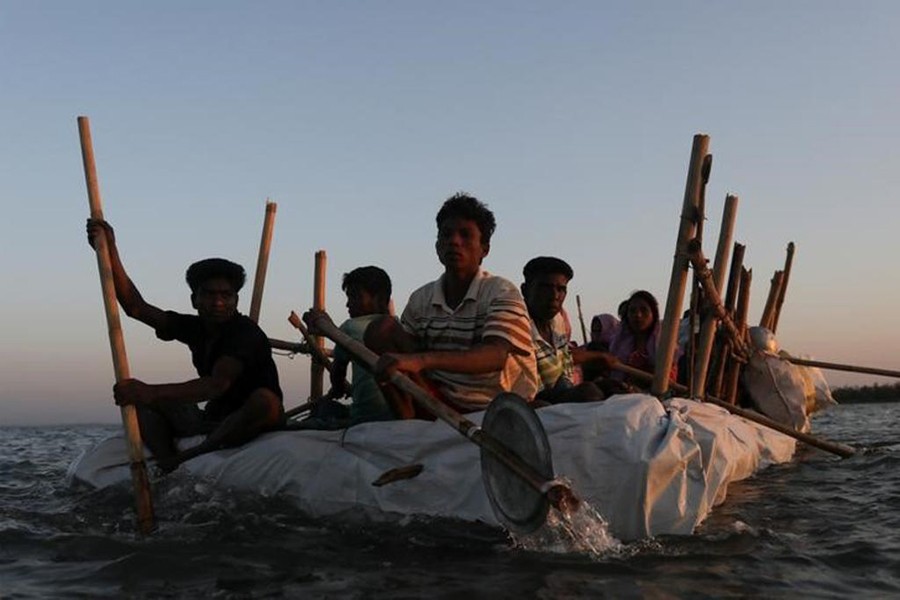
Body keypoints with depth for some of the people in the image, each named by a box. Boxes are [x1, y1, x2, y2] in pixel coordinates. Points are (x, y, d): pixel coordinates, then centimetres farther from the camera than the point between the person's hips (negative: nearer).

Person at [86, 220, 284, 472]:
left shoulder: (246, 332, -17)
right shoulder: (194, 328, 5)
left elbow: (217, 384, -33)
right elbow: (136, 307, 3)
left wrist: (151, 392, -43)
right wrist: (109, 251, -7)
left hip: (254, 424, -7)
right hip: (215, 420, 8)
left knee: (265, 399, -39)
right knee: (140, 400, 2)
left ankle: (186, 456, -30)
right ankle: (168, 467, -25)